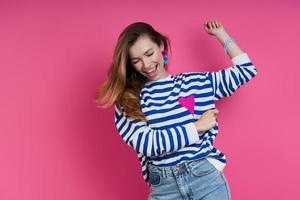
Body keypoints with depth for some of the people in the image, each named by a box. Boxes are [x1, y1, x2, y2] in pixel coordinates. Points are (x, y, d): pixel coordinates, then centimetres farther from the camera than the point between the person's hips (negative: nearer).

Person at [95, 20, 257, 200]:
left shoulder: (197, 82, 7)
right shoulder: (127, 100, 2)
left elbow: (246, 69, 15)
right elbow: (145, 143, -13)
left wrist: (221, 34, 13)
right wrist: (197, 127, -8)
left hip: (207, 178, 1)